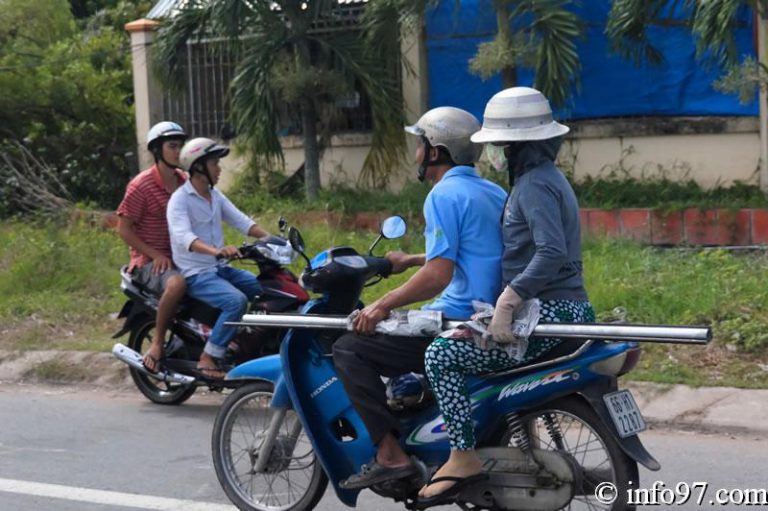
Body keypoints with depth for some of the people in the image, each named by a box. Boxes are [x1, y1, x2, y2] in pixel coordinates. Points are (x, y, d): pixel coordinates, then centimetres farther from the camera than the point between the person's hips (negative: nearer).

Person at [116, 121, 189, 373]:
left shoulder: (184, 182, 10)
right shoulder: (141, 185, -11)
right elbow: (123, 228, -10)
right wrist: (155, 255, -16)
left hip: (182, 257, 7)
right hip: (149, 262, -7)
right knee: (177, 283, -37)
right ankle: (157, 343, -23)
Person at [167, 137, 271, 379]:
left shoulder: (215, 196, 12)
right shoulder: (180, 199, -14)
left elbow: (241, 221, 8)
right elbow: (182, 237, -31)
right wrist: (215, 250, -48)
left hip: (221, 268, 8)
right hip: (195, 274, -8)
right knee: (236, 301, -30)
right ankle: (207, 359, -23)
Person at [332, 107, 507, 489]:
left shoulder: (444, 194, -13)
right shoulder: (492, 192, 16)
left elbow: (438, 275, -21)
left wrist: (383, 305, -13)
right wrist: (411, 260, 35)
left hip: (459, 321, -10)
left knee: (350, 348, -6)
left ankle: (390, 454, -13)